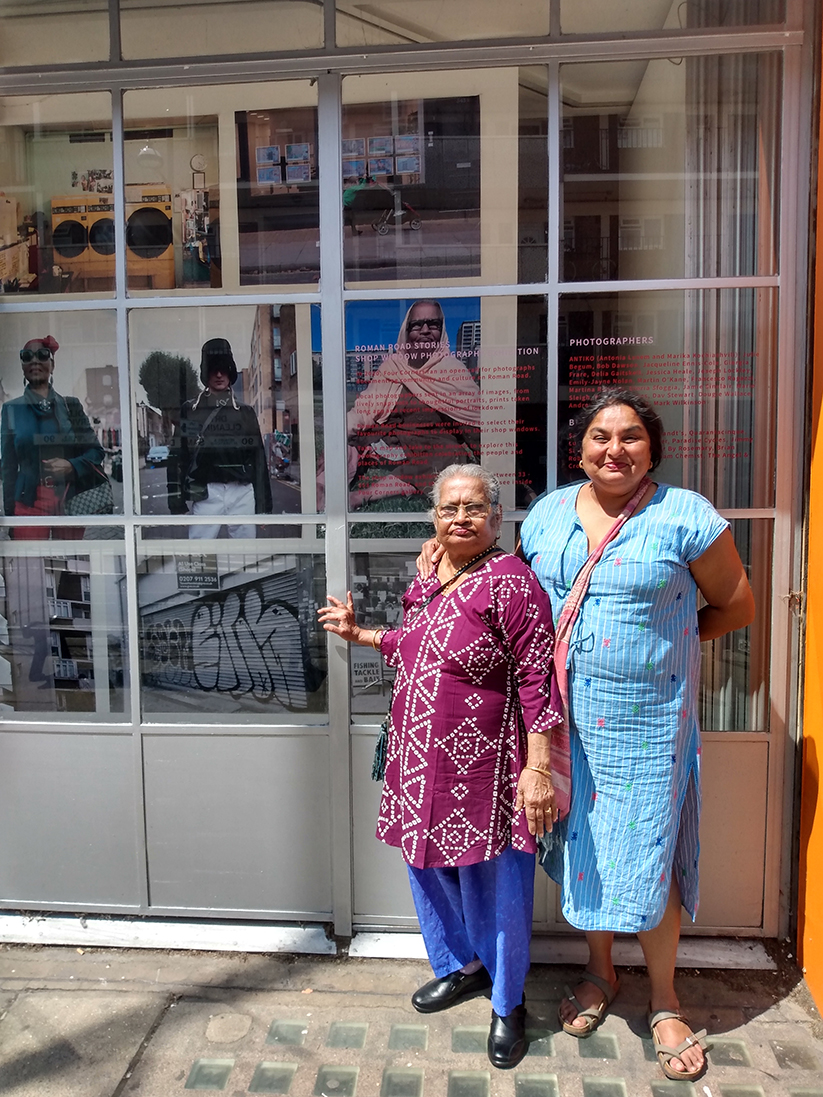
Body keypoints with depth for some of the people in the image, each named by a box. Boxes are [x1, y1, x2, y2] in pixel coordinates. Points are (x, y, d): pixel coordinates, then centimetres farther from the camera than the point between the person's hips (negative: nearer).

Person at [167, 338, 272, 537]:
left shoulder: (245, 412, 12)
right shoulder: (190, 411, 7)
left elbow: (259, 459, 11)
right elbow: (177, 457, 4)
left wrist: (263, 504, 6)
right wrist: (177, 501, -3)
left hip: (242, 493, 2)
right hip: (206, 494, -2)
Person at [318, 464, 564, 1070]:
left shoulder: (509, 581, -17)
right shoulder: (426, 580, 7)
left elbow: (538, 677, -19)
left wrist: (538, 768, -22)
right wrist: (360, 633, 24)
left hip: (483, 773, -7)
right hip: (421, 766, 8)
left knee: (493, 886, 8)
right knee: (431, 871, 22)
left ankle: (507, 1004, 33)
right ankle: (462, 967, 48)